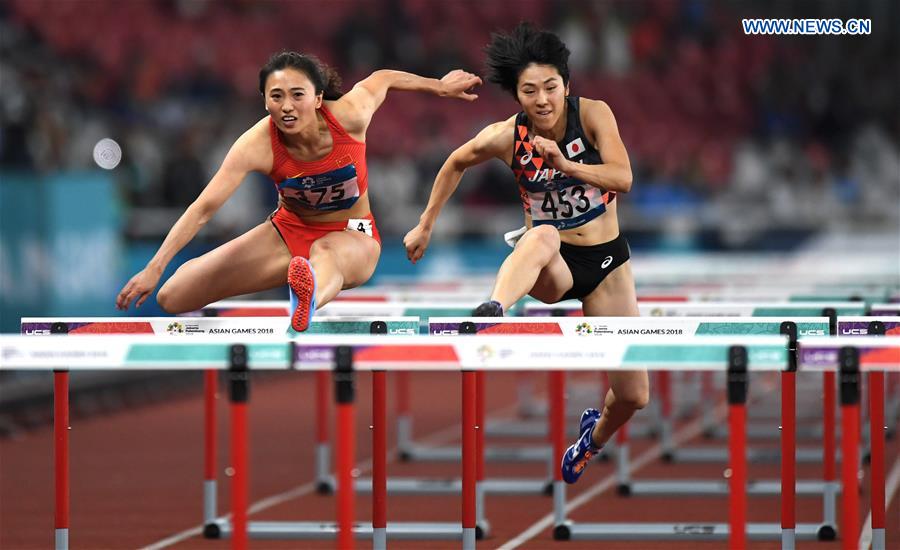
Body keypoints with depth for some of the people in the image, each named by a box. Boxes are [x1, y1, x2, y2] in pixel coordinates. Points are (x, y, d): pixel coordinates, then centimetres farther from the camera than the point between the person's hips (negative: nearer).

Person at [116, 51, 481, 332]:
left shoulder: (349, 114, -22)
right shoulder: (259, 144, -24)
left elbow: (382, 79, 1)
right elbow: (204, 207, -27)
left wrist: (439, 86, 17)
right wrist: (155, 268, -35)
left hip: (351, 236, -2)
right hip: (289, 231, 3)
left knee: (325, 254, -46)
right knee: (173, 299, -9)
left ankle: (309, 295, -82)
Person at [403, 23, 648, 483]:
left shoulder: (593, 115, -14)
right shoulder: (505, 137, -11)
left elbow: (623, 178, -26)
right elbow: (455, 164, 9)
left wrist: (566, 165, -41)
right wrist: (426, 225, 11)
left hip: (606, 262, 1)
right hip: (549, 267, -1)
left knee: (633, 396, 1)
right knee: (542, 236, -41)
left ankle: (595, 436, 38)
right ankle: (490, 315, -67)